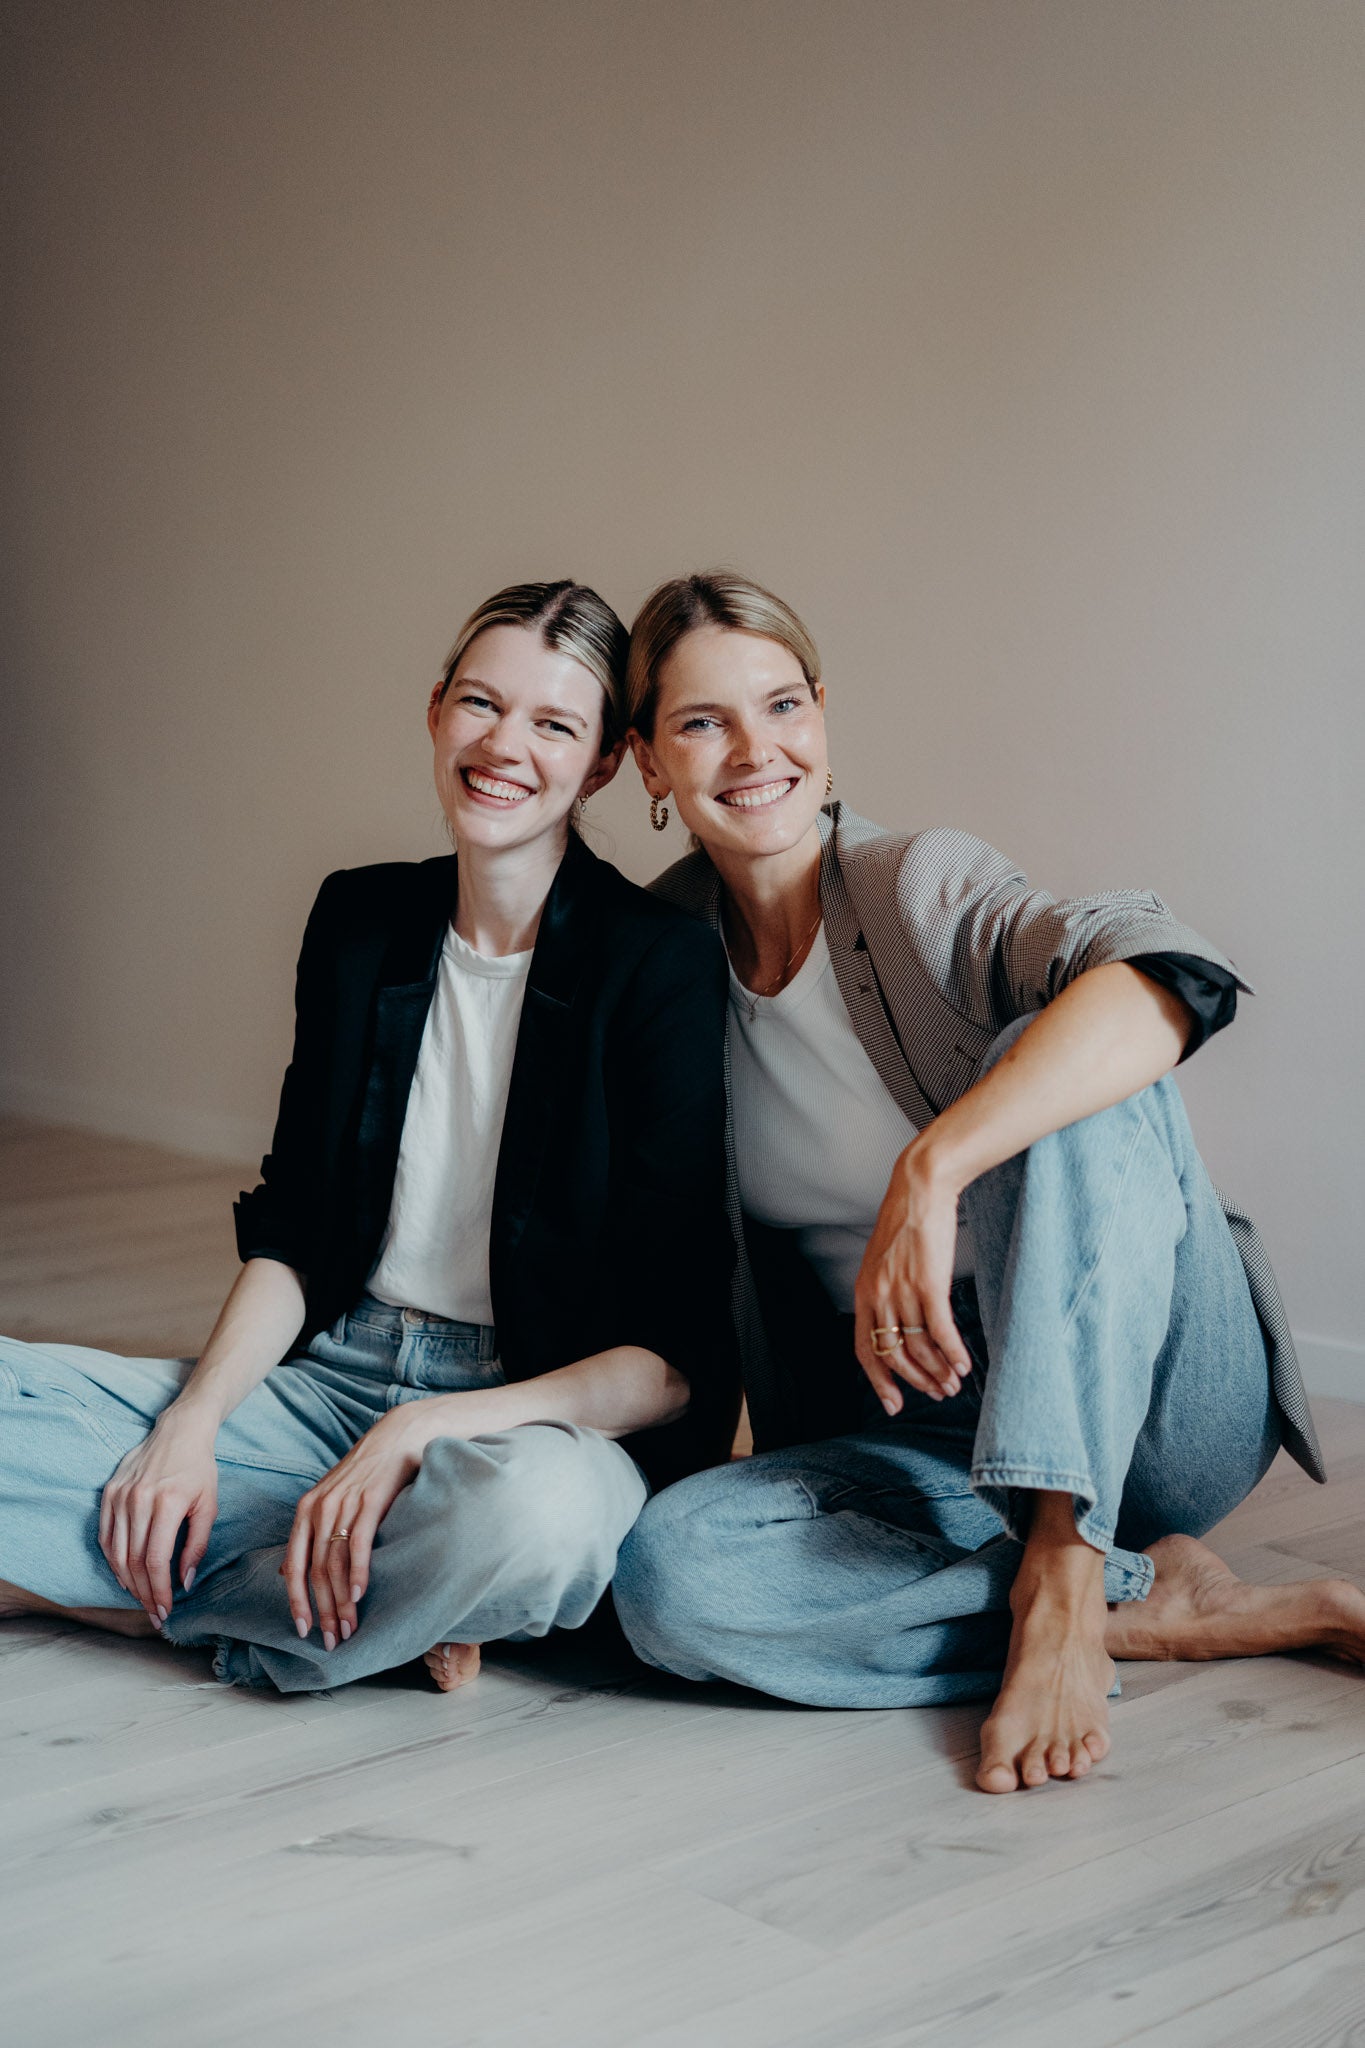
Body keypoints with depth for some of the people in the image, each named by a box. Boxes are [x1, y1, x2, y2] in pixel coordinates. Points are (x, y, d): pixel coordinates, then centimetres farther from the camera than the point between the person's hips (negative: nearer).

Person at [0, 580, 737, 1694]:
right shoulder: (362, 919, 6)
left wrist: (419, 1433, -23)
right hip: (333, 1382, 4)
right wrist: (195, 1416, -7)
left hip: (550, 1418, -4)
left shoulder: (660, 963, -10)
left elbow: (675, 1356, -13)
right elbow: (291, 1231, 11)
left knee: (534, 1509, -41)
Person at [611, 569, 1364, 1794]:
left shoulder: (923, 888, -10)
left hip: (1149, 1410, -3)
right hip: (928, 1450, 3)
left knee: (1055, 1059, -29)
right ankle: (1157, 1604, -16)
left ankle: (1064, 1586, -29)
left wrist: (932, 1169, -42)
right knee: (667, 1574, -26)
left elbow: (1172, 978, -32)